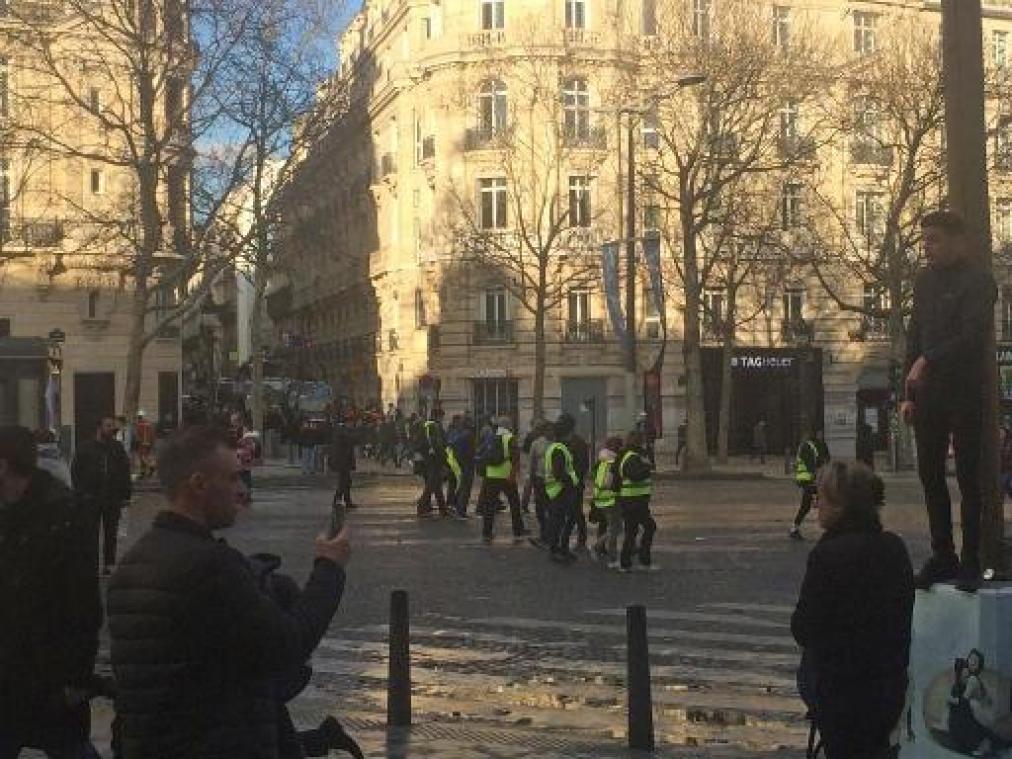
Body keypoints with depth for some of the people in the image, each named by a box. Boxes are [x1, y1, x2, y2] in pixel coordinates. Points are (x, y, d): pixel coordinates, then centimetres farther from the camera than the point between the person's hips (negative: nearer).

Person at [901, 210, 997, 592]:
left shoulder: (978, 281, -6)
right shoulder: (925, 280, 14)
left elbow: (972, 335, -17)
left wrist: (928, 361, -18)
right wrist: (909, 394, 11)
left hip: (965, 392, -6)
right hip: (929, 395, 7)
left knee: (968, 476, -2)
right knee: (930, 474, 6)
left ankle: (970, 561, 3)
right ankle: (942, 556, 13)